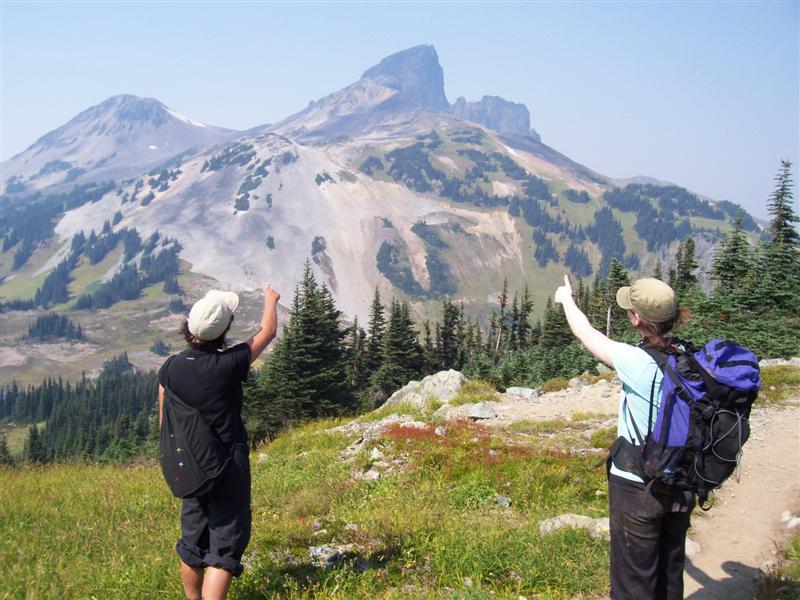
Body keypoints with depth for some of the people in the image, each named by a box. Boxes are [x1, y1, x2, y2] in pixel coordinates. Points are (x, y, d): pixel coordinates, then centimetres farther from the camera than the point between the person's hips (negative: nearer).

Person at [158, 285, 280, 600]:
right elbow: (268, 332, -3)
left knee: (192, 541, 20)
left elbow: (165, 422, 6)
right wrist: (271, 300, 16)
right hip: (229, 467, -5)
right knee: (224, 548, -1)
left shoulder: (170, 368, -5)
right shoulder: (228, 364, -19)